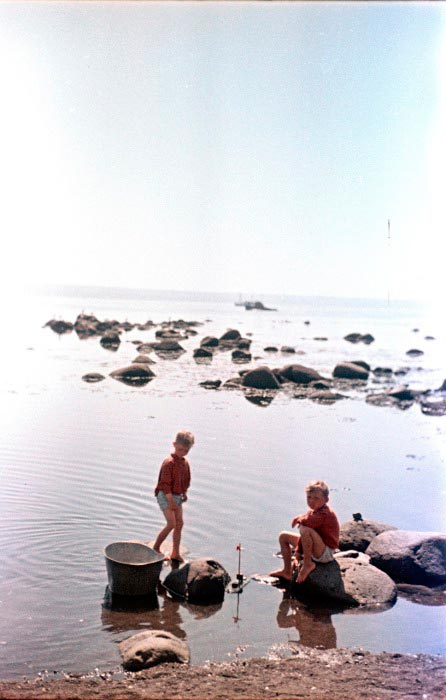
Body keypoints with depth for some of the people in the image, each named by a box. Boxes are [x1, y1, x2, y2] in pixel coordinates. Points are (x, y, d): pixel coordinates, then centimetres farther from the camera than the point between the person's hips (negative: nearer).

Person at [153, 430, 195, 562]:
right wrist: (171, 501, -20)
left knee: (179, 523, 5)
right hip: (165, 496, -8)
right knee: (171, 523, -13)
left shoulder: (185, 463, 4)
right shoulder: (169, 462, -20)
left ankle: (175, 553, 14)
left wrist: (184, 494, 12)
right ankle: (156, 548, 4)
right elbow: (165, 483, -20)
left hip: (177, 496, 8)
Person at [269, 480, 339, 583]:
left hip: (326, 554, -10)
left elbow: (306, 521, -41)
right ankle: (287, 571, 20)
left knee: (305, 529, -36)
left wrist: (299, 518, -16)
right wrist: (297, 556, 2)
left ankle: (308, 564, -18)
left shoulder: (326, 514, -24)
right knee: (283, 536, 15)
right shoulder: (312, 512, 6)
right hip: (316, 551, 10)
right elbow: (303, 536, 8)